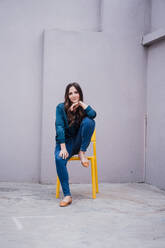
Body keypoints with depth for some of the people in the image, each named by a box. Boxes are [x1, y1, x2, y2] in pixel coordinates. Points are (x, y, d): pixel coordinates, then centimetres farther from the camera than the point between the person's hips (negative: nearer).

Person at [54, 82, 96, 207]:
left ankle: (82, 152, -14)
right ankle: (67, 195, -33)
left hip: (78, 142, 2)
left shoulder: (83, 108, 2)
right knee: (59, 159, -36)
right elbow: (59, 127, -14)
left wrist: (81, 103, -14)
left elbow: (93, 114, -23)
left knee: (89, 121, -24)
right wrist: (63, 148, -24)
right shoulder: (61, 107, -3)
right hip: (65, 142, -1)